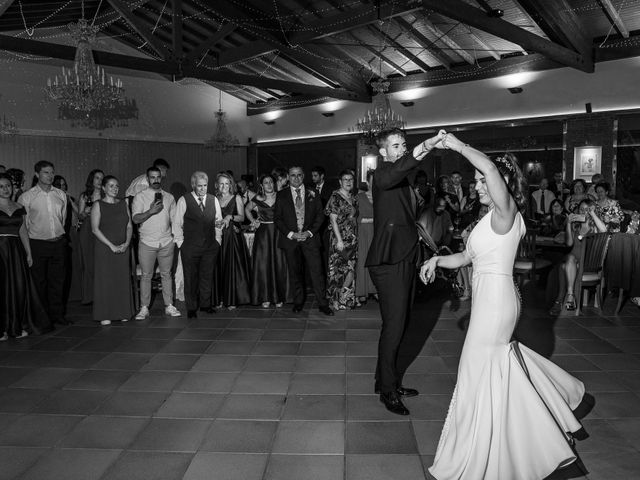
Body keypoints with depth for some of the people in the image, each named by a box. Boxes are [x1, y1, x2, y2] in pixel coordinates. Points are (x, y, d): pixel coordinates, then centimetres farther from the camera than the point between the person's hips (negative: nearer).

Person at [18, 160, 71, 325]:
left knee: (58, 280, 8)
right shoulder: (26, 197, -6)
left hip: (59, 242, 3)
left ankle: (57, 314, 18)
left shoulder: (61, 194, 6)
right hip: (38, 244, -3)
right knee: (39, 282, 6)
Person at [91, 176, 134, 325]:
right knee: (105, 279, 0)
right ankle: (104, 315, 7)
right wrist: (111, 245, -14)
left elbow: (129, 226, 9)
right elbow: (95, 229, -9)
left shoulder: (123, 204, 11)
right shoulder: (98, 205, -2)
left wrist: (126, 243, -7)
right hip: (104, 248, -4)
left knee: (123, 279, 5)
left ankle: (123, 313, 14)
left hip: (123, 249, 4)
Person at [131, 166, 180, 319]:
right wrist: (151, 211, -23)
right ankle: (144, 308, 11)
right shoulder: (140, 196, 1)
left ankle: (169, 306, 14)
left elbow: (174, 219, 15)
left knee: (166, 274, 7)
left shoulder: (169, 197, 11)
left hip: (166, 242, 2)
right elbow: (135, 219, -9)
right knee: (146, 275, 3)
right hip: (147, 242, -2)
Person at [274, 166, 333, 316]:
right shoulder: (281, 196, 7)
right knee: (295, 273, 5)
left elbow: (320, 215, 7)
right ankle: (298, 303, 20)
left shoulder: (312, 194, 9)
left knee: (317, 271, -5)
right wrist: (291, 234, -9)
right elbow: (277, 218, 3)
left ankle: (323, 304, 3)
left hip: (310, 237, 0)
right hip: (290, 239, 0)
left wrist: (310, 232, -7)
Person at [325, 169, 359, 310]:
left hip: (353, 239, 6)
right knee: (339, 269, -3)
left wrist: (355, 238, 7)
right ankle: (338, 300, 8)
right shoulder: (335, 198, -6)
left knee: (351, 269, 7)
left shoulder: (354, 198, 13)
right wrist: (339, 240, -17)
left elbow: (354, 219, 15)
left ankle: (349, 299, 17)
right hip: (340, 238, -6)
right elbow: (333, 220, -11)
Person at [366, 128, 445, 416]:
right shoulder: (382, 175, -9)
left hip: (405, 260, 9)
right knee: (394, 327, -5)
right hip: (389, 262, -9)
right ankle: (388, 389, 10)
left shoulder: (405, 180, 19)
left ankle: (388, 381, 29)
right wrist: (415, 156, -52)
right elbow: (390, 176, -36)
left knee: (402, 326, 15)